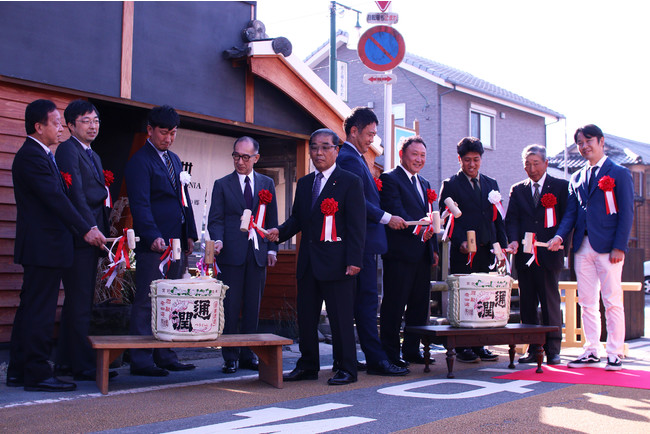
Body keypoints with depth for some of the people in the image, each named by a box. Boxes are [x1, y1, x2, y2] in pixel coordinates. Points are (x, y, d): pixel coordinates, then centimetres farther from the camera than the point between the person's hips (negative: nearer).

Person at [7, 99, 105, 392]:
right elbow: (55, 198, -20)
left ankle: (18, 372, 20)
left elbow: (57, 197, 20)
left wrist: (85, 228, 14)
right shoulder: (31, 156, -14)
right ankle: (36, 374, -1)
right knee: (39, 311, -6)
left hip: (42, 246, 11)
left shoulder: (43, 156, 19)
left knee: (31, 310, 13)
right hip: (43, 246, -11)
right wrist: (85, 230, -20)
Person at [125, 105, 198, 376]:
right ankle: (141, 361, 1)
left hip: (177, 243, 8)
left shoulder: (174, 160, 20)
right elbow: (140, 204, -16)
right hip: (153, 245, -8)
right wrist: (153, 237, -27)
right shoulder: (140, 161, -6)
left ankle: (165, 357, 17)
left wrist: (190, 235, 16)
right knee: (147, 303, -4)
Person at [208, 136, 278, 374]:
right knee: (231, 306, -3)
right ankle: (230, 357, 4)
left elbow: (272, 219, 14)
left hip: (258, 253, 2)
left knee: (253, 306, 6)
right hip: (232, 253, -2)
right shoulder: (222, 185, 6)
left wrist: (272, 248, 7)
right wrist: (218, 240, -17)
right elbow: (216, 219, 1)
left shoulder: (267, 183, 13)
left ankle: (248, 355, 13)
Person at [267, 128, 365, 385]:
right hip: (308, 261, 6)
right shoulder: (304, 184, 16)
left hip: (336, 262, -6)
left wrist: (354, 260, -14)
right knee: (305, 316, 11)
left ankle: (346, 369, 8)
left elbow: (357, 225, -7)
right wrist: (280, 232, -3)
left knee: (341, 317, -2)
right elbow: (297, 218, 18)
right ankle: (308, 366, 22)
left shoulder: (350, 182, -3)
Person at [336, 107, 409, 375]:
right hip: (361, 241, -11)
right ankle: (376, 360, -5)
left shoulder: (354, 158, 21)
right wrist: (387, 218, -15)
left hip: (361, 242, 11)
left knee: (355, 300, 12)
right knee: (367, 299, -8)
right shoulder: (348, 159, -12)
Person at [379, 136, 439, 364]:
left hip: (423, 254, 8)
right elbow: (395, 212, -17)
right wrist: (417, 230, -30)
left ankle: (412, 350, 22)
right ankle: (390, 354, 3)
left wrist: (434, 248, 15)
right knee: (394, 306, -3)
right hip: (400, 253, -8)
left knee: (420, 305, 12)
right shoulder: (389, 179, -5)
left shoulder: (424, 183, 21)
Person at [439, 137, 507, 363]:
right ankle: (462, 347, 5)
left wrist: (501, 247, 7)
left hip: (487, 251, 4)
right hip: (463, 252, -4)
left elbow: (498, 218, 17)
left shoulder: (491, 184, 17)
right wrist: (460, 242, -17)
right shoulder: (450, 185, 3)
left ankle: (479, 346, 13)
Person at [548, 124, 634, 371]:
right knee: (587, 302, 8)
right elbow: (571, 213, 12)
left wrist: (619, 246, -13)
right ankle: (591, 351, 15)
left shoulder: (619, 174, 0)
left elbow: (626, 213, -5)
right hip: (582, 247, 5)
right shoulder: (577, 179, 16)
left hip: (608, 248, -5)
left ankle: (614, 353, 5)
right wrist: (560, 236, -7)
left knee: (612, 302, -2)